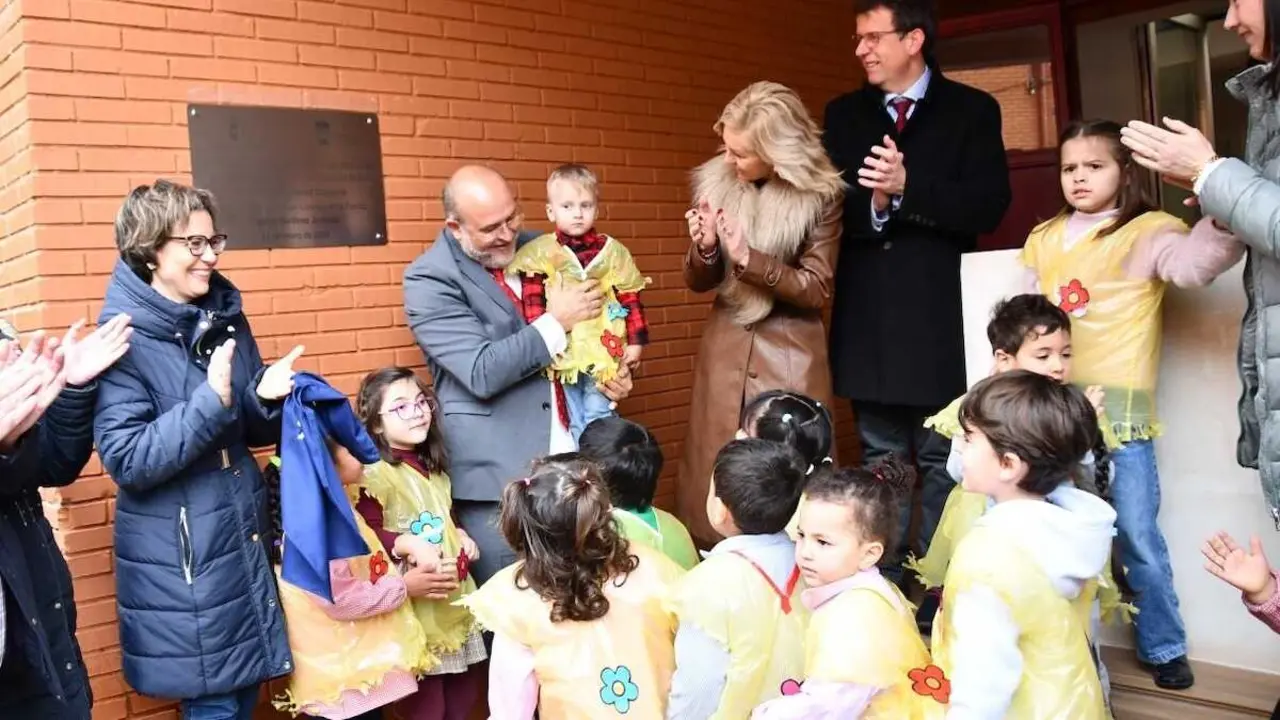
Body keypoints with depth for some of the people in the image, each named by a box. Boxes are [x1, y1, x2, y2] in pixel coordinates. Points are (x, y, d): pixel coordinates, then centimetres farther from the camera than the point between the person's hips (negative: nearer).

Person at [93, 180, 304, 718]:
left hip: (245, 541, 6)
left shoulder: (226, 318, 5)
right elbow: (126, 460, -19)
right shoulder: (125, 341, -13)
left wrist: (268, 398, -10)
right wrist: (211, 402, -27)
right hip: (180, 561, -6)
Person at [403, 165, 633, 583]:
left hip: (574, 457, 5)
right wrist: (556, 322, -15)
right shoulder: (429, 279, -11)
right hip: (498, 473, -5)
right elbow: (482, 373, -20)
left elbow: (581, 324, 22)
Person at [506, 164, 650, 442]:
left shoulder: (612, 251, -3)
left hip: (602, 350, 0)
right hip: (562, 352, 0)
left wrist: (635, 342, -1)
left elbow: (630, 299, 1)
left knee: (599, 417, 7)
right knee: (572, 419, 12)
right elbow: (533, 303, -6)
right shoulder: (541, 252, -6)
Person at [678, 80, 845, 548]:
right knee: (715, 471, 5)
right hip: (725, 347, 3)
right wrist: (705, 249, -18)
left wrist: (749, 258, -22)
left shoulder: (820, 196, -10)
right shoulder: (714, 182, 0)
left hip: (791, 352, -3)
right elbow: (698, 283, 5)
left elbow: (816, 289, -9)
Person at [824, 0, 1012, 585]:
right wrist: (872, 205, -16)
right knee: (880, 460, 10)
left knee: (942, 459, 1)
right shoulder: (843, 114, 12)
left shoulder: (971, 110, 2)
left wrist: (907, 188, -20)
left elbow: (988, 207, -9)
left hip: (942, 317, -3)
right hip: (868, 318, 3)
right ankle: (884, 584, 19)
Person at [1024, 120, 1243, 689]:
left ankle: (1164, 647, 21)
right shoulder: (1043, 239, 13)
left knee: (1136, 536, 0)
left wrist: (1223, 215, -44)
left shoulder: (1145, 231, -5)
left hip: (1119, 411, -5)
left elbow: (1194, 261, -25)